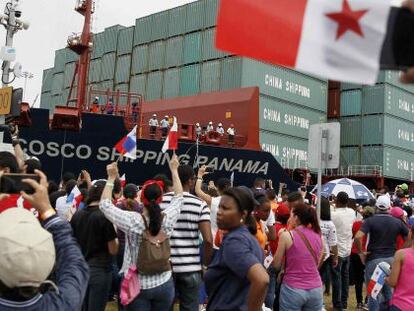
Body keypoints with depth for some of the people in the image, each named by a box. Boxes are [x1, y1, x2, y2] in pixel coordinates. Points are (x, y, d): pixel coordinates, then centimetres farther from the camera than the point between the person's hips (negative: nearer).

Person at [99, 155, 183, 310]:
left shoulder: (133, 221, -17)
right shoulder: (168, 219, -9)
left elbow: (105, 204, -6)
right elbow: (178, 197, 10)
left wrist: (111, 178, 1)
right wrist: (174, 170, 18)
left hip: (138, 285, -2)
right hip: (164, 284, 3)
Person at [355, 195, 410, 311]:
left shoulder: (370, 221, -9)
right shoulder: (398, 222, 2)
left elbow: (358, 237, -22)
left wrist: (361, 252, -9)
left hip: (374, 259, -4)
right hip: (391, 259, 4)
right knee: (388, 289, 19)